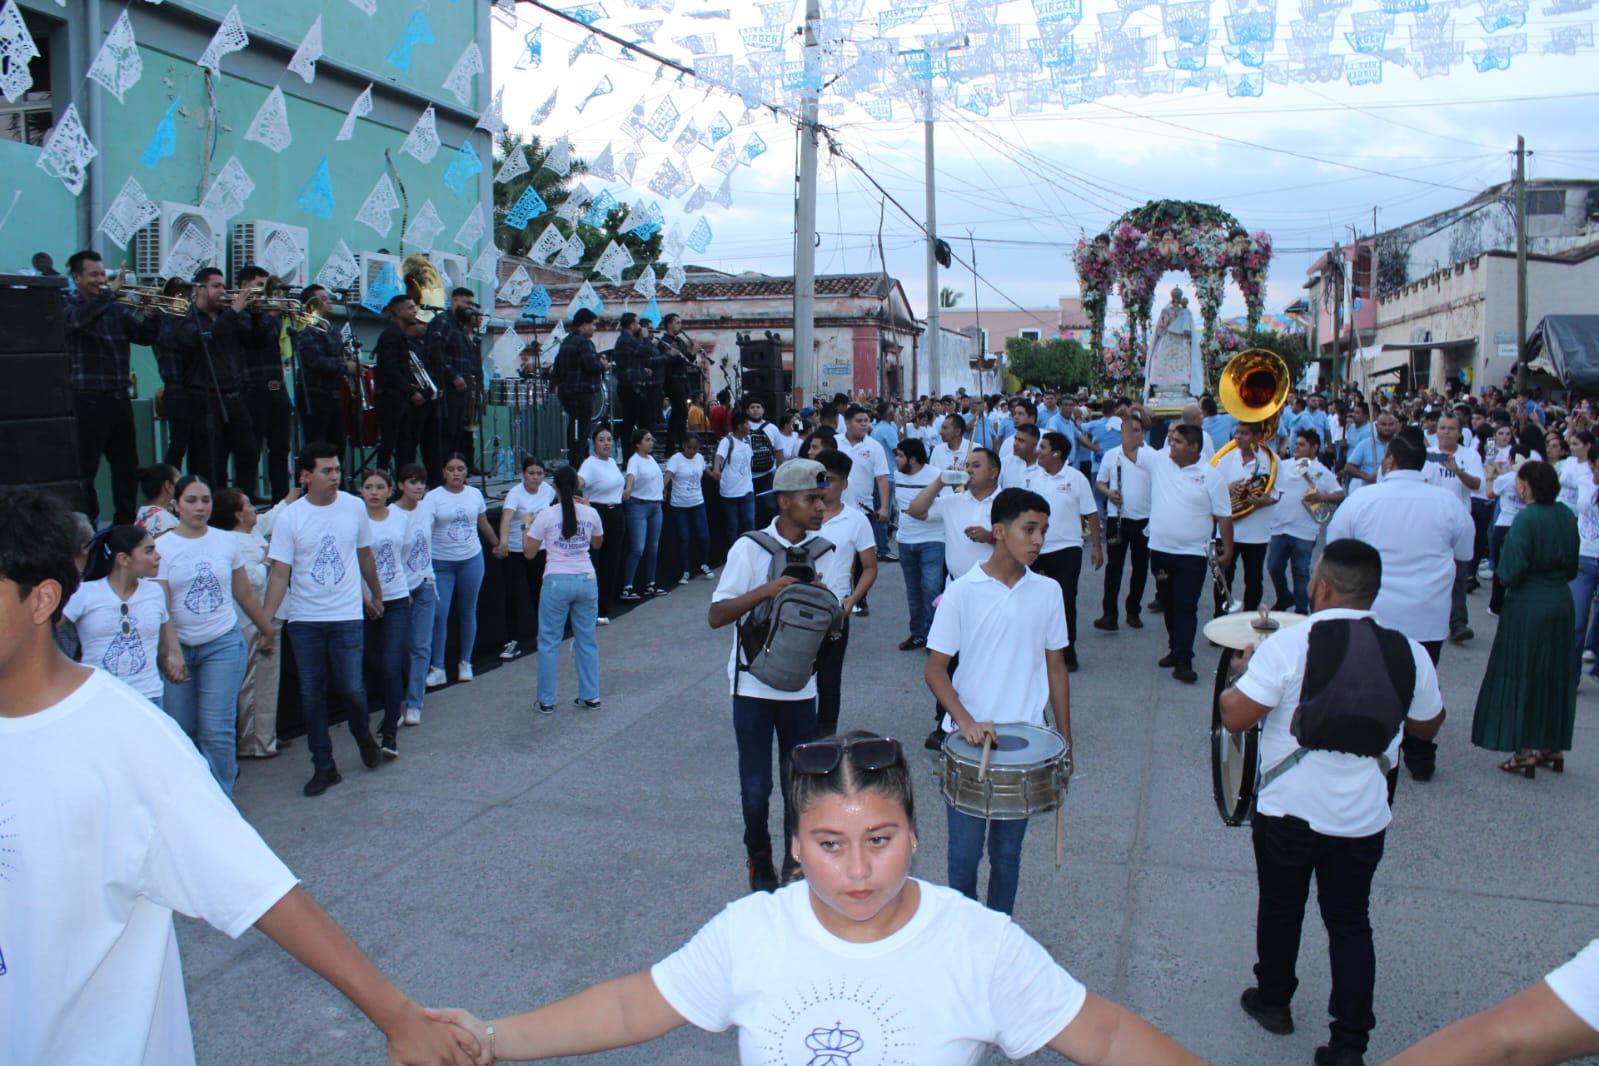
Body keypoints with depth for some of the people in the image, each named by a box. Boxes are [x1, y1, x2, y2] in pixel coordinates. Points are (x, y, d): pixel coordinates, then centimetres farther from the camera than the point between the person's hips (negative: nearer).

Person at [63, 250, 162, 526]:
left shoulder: (116, 307, 15)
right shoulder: (65, 302, -1)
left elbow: (146, 336, 9)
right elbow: (78, 320, -23)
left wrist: (154, 313, -8)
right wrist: (109, 292, -23)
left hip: (119, 396, 6)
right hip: (87, 398, -6)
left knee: (127, 465, 11)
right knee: (85, 469, -2)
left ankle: (126, 523, 21)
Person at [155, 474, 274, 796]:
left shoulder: (225, 541, 4)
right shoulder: (162, 547, -2)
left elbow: (245, 594, 14)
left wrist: (266, 630, 21)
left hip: (223, 645, 0)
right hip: (179, 647, 0)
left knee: (217, 730, -6)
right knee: (180, 730, 3)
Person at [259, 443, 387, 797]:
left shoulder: (354, 507, -1)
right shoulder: (290, 517, -6)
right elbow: (279, 573, -7)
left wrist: (377, 595, 21)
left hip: (347, 616, 0)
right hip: (304, 621, 0)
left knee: (352, 689, -5)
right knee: (312, 697, 6)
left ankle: (363, 735, 27)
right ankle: (324, 767, 19)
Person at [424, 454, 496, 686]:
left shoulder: (475, 494, 5)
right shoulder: (434, 497, -6)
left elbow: (484, 525, 20)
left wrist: (497, 544, 31)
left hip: (471, 560, 3)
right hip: (441, 562, -3)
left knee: (468, 613, 9)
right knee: (439, 614, -7)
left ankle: (465, 663, 23)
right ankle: (437, 668, 2)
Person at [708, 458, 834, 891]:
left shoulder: (824, 551, 1)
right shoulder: (750, 548, -11)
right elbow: (716, 616, -14)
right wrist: (765, 590, -26)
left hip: (801, 687, 3)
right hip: (753, 686, -3)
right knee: (755, 789, 3)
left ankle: (795, 866, 28)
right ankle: (759, 860, 29)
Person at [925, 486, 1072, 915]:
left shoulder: (1047, 591, 1)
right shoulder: (962, 593, -9)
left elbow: (1055, 667, 8)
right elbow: (935, 670, -7)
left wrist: (1065, 739, 8)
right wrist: (967, 723, -20)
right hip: (968, 740, -2)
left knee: (1007, 851, 13)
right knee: (965, 852, 5)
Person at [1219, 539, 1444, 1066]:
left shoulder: (1289, 643, -18)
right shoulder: (1410, 653, -5)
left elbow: (1234, 716, -18)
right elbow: (1427, 726, 11)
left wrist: (1243, 672, 0)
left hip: (1289, 811, -3)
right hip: (1365, 819, 3)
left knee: (1280, 909, 18)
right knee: (1350, 923, 14)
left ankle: (1273, 1000, 37)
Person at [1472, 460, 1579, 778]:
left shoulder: (1526, 519, -18)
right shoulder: (1567, 517, 4)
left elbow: (1511, 572, -19)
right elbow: (1572, 568, 11)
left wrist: (1498, 574, 1)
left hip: (1528, 607, -7)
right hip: (1561, 602, 7)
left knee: (1523, 675, 3)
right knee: (1556, 674, 16)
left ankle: (1526, 751, 6)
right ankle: (1553, 746, 24)